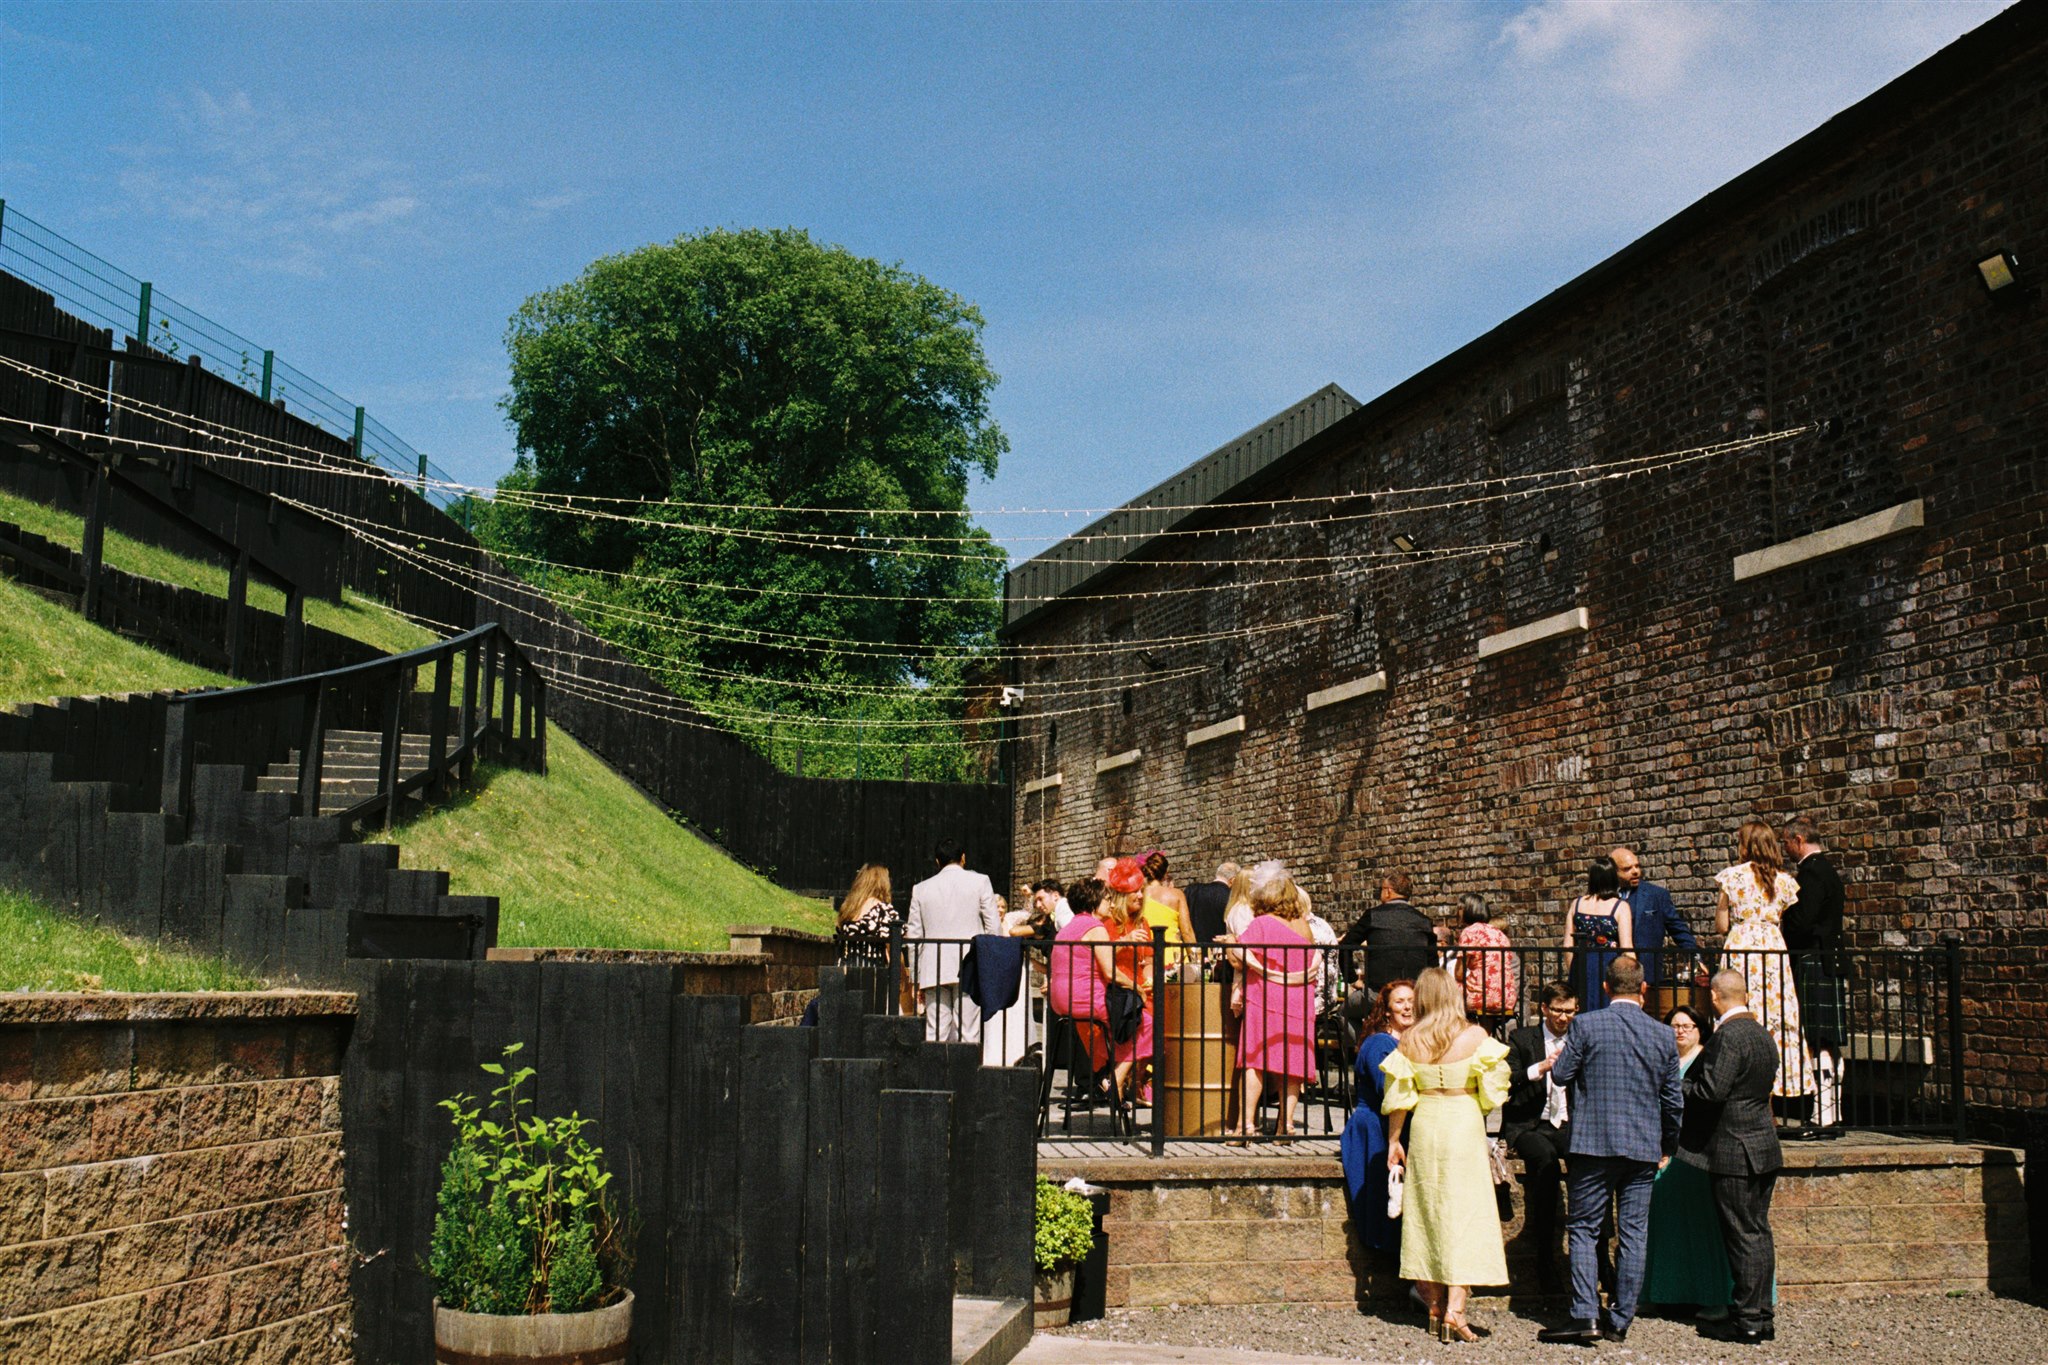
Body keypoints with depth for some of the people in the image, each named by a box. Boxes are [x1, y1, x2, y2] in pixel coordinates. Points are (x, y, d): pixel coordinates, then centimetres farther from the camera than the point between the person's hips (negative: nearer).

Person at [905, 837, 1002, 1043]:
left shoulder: (921, 889, 11)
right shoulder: (979, 882, 3)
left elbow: (913, 935, 11)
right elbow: (994, 927, -1)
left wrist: (918, 979, 16)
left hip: (934, 971, 2)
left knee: (935, 1036, 3)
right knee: (968, 1035, -2)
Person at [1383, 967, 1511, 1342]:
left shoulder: (1409, 1039, -2)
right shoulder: (1475, 1035, -7)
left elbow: (1399, 1096, 1)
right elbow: (1491, 1089, -3)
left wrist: (1394, 1140, 11)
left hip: (1424, 1125, 3)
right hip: (1465, 1124, -2)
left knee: (1428, 1212, 12)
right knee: (1464, 1212, 0)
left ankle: (1435, 1306, 17)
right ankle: (1455, 1308, -8)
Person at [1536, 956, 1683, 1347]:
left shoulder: (1586, 1025, -8)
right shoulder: (1663, 1035, 3)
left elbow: (1560, 1074, -3)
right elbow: (1674, 1101, 8)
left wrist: (1554, 1062, 19)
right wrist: (1667, 1147, 21)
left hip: (1594, 1143, -3)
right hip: (1644, 1148, 3)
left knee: (1584, 1230, 3)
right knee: (1633, 1234, 8)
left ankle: (1585, 1316, -6)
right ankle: (1620, 1320, 12)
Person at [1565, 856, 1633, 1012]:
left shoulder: (1576, 904, 4)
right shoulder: (1620, 907, -6)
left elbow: (1568, 946, 7)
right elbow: (1626, 948, -8)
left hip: (1582, 969, 4)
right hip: (1610, 969, -4)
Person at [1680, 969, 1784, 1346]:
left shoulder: (1728, 1036, -18)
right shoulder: (1762, 1034, 12)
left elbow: (1712, 1091, -25)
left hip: (1734, 1152, -9)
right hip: (1763, 1147, 9)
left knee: (1743, 1235, -4)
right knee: (1758, 1232, 13)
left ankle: (1748, 1320, 2)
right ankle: (1761, 1315, 19)